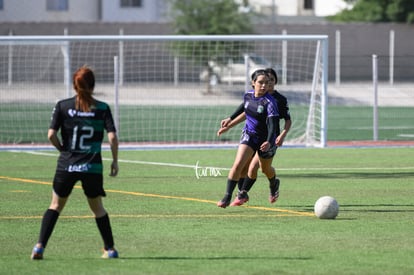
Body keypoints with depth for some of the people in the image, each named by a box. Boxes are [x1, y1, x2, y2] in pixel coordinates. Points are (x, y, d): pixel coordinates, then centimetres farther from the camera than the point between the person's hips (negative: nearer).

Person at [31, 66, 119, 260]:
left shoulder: (62, 106, -2)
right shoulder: (102, 108, -2)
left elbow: (51, 135, -8)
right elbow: (112, 137, -8)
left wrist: (63, 150, 10)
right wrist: (115, 160, 4)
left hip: (66, 164, 0)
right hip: (93, 167, 0)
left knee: (56, 205, 14)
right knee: (97, 207, 18)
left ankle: (40, 246, 1)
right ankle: (110, 249, 21)